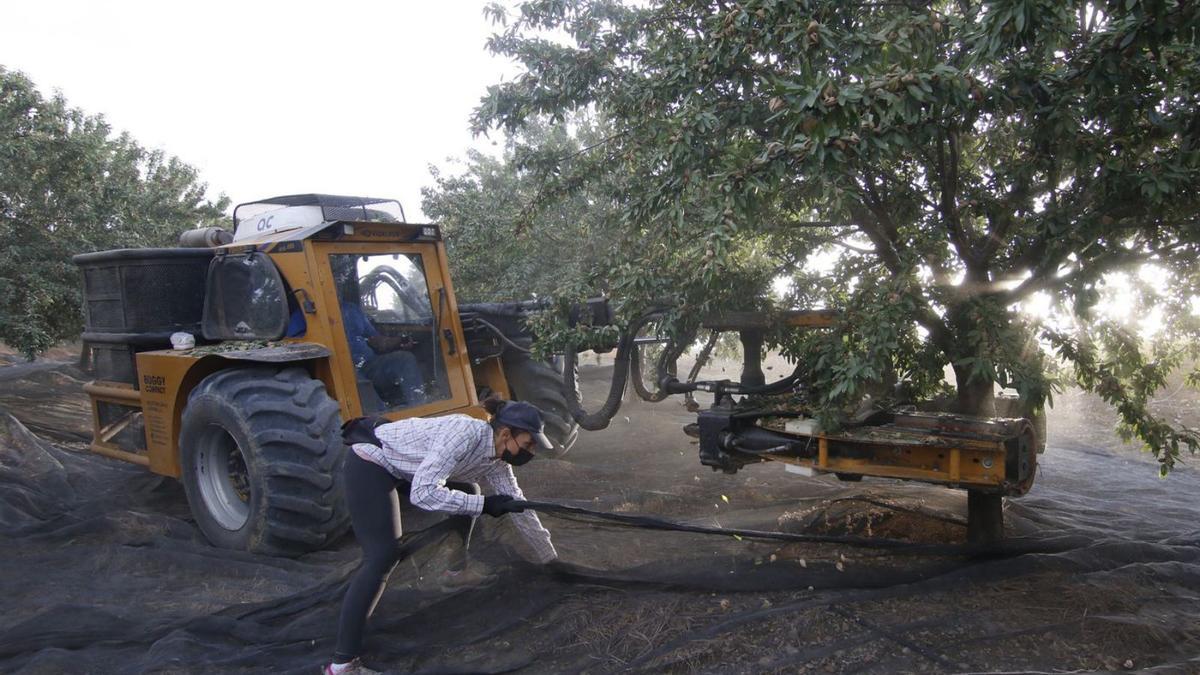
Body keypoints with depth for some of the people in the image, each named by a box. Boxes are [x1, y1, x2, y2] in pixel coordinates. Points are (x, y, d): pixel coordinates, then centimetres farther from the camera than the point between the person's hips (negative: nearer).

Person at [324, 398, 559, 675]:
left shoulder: (495, 461, -2)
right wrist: (483, 505, -31)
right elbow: (422, 493, -36)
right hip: (370, 463, -9)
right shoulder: (466, 433, -29)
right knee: (383, 555, -16)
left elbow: (518, 507, 8)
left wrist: (550, 559, 14)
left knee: (466, 494, 16)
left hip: (404, 468, 9)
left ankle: (456, 572, 34)